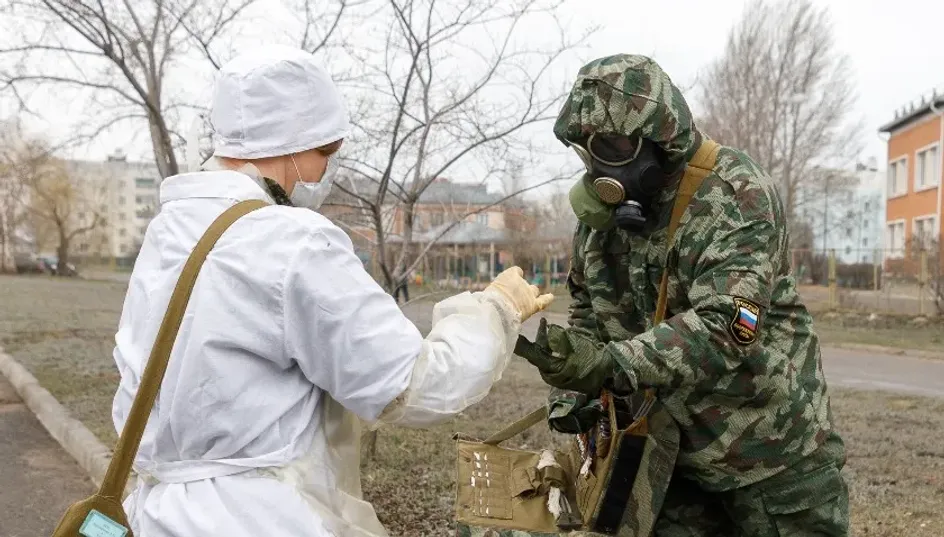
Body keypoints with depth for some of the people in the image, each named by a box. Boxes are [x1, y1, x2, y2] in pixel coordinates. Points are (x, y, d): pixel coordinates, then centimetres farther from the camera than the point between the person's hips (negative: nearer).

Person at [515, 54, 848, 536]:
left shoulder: (738, 196, -20)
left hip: (771, 454, -5)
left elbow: (722, 329, -31)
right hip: (671, 452, 5)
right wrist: (576, 387, -1)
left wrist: (607, 367, -40)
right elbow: (587, 303, 14)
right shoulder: (602, 202, 1)